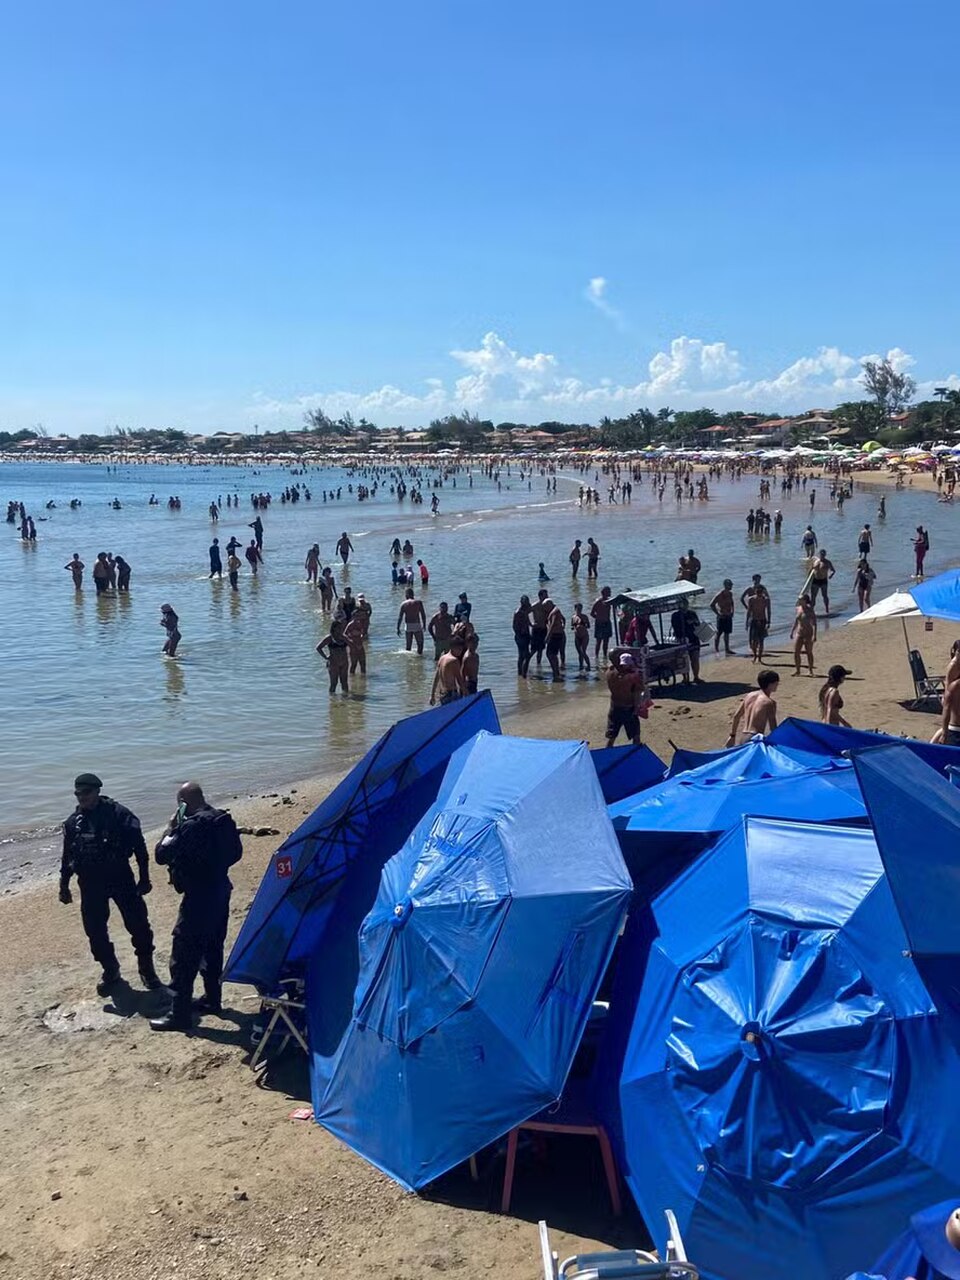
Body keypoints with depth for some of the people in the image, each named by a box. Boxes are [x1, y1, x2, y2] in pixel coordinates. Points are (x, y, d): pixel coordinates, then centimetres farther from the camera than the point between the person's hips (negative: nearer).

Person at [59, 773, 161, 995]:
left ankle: (146, 969, 17)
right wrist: (64, 886, 14)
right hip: (90, 883, 4)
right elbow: (67, 856, 14)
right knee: (95, 930, 8)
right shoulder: (73, 822, 3)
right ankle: (110, 970, 27)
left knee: (138, 925, -1)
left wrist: (144, 877, -7)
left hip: (120, 878, -3)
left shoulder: (118, 814, -10)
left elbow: (139, 845, -7)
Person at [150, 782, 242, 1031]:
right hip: (220, 891, 9)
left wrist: (170, 828, -3)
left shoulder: (190, 826, -21)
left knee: (183, 956, -2)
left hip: (198, 898, -9)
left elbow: (161, 856, -14)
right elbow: (235, 852, 15)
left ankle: (180, 1014, 1)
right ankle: (212, 999, 33)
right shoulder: (223, 819, 4)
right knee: (212, 948, 22)